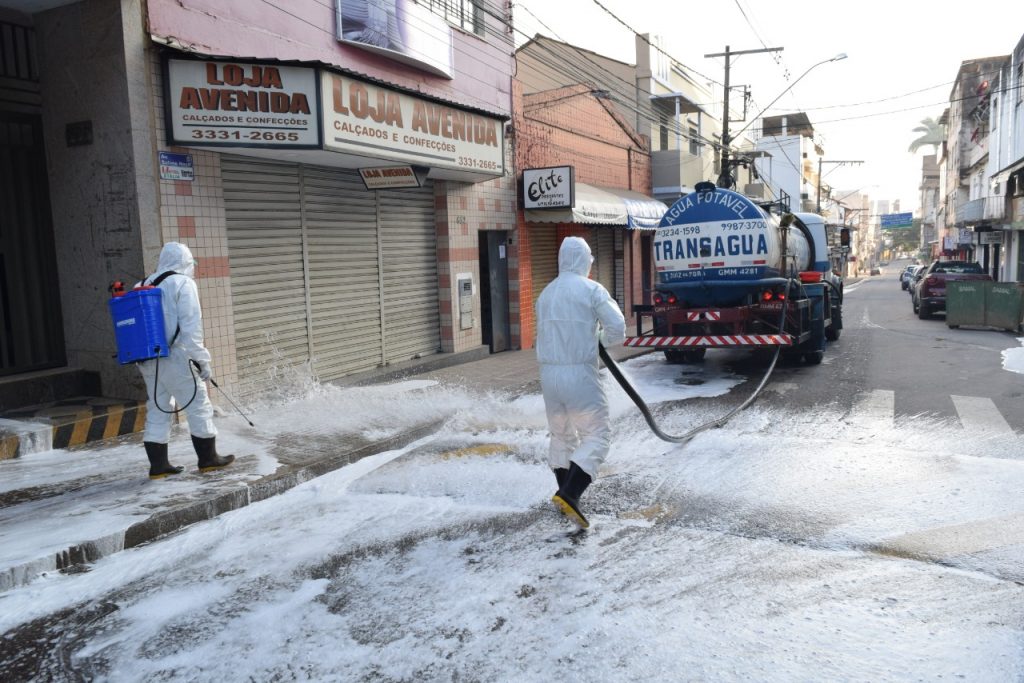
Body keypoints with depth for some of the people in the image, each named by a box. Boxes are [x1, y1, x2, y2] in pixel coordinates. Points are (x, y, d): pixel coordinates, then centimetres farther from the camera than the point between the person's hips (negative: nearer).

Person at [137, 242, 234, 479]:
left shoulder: (144, 285, 17)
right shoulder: (183, 284, -6)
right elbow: (191, 327, -13)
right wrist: (202, 359, -11)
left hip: (147, 361, 8)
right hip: (173, 357, -7)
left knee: (156, 410, 13)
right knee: (198, 405, 2)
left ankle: (158, 464, 14)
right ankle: (208, 458, 8)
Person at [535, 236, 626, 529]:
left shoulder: (546, 293, 12)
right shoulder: (592, 290, -5)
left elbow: (546, 334, 10)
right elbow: (617, 329, -11)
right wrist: (601, 337, 11)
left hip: (549, 373, 6)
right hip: (580, 373, -6)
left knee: (561, 433, 20)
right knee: (596, 434, 1)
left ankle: (564, 494, 29)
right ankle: (569, 495, -11)